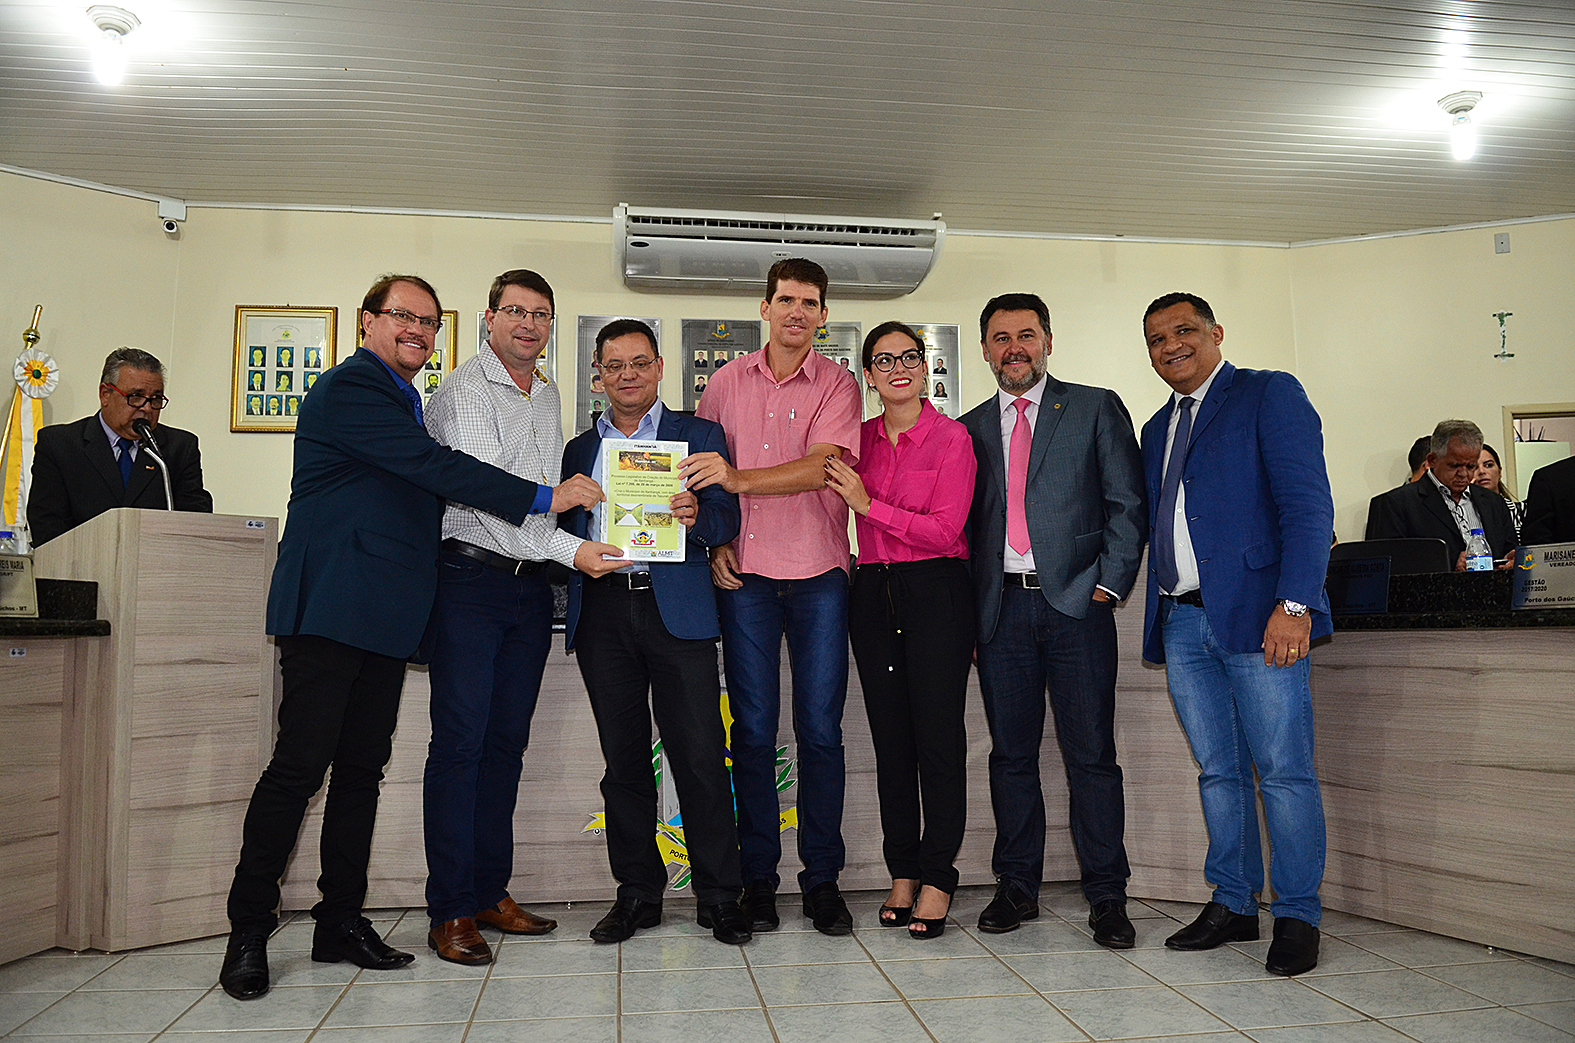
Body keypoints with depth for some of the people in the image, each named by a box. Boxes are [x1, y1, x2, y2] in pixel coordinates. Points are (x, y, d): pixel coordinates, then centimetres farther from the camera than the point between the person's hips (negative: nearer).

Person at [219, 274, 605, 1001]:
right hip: (331, 607, -9)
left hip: (383, 615, 9)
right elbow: (437, 468, -16)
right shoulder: (351, 387, -8)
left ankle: (342, 921, 18)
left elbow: (424, 494, 22)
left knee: (362, 768, 9)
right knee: (301, 765, -6)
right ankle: (248, 930, 6)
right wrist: (544, 497, -14)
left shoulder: (404, 400, 21)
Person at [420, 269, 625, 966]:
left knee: (506, 743, 10)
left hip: (532, 581, 7)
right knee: (460, 744, -5)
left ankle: (491, 894, 19)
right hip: (471, 576, -7)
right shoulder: (462, 392, -6)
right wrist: (569, 549, -21)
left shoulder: (549, 397, 18)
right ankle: (450, 910, 3)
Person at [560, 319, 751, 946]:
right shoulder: (580, 449, 20)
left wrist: (695, 517, -17)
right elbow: (565, 532, 17)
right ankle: (637, 892, 18)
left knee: (700, 756, -4)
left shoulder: (699, 435, 11)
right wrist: (565, 502, -4)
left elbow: (726, 520, 4)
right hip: (603, 612, 3)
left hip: (676, 610, -3)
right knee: (623, 758, 7)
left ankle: (718, 896, 7)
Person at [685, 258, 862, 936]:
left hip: (818, 574, -1)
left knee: (821, 729, 0)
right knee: (753, 728, 3)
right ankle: (757, 878, 13)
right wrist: (714, 540, 3)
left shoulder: (836, 384, 3)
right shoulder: (727, 382, 11)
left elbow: (821, 467, -12)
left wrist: (738, 479, -23)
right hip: (745, 573, 2)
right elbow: (699, 470, 16)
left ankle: (822, 879, 11)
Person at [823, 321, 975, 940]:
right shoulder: (861, 437, 11)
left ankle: (937, 879, 9)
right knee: (889, 738, 8)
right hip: (873, 594, 5)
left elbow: (945, 529, -11)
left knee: (938, 737, -3)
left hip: (936, 593, -5)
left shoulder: (951, 437, -3)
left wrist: (868, 503, -13)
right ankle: (902, 873, 19)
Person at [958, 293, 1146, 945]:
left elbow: (1127, 503, 2)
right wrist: (970, 605, 5)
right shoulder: (969, 428, 15)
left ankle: (1106, 896, 9)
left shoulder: (1096, 408, 7)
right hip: (1001, 608, 3)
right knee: (1011, 754, 8)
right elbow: (963, 523, 14)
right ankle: (1016, 887, 19)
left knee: (1090, 754, -1)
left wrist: (1108, 583, -7)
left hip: (1075, 600, -3)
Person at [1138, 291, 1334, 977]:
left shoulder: (1270, 394, 1)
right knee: (1217, 772, 11)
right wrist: (1157, 618, 10)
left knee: (1284, 772, -2)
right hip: (1182, 623, 6)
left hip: (1255, 614, -6)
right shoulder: (1157, 429, 22)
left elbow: (1307, 502, -9)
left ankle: (1296, 916, 10)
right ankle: (1233, 904, 21)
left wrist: (1294, 603, -19)